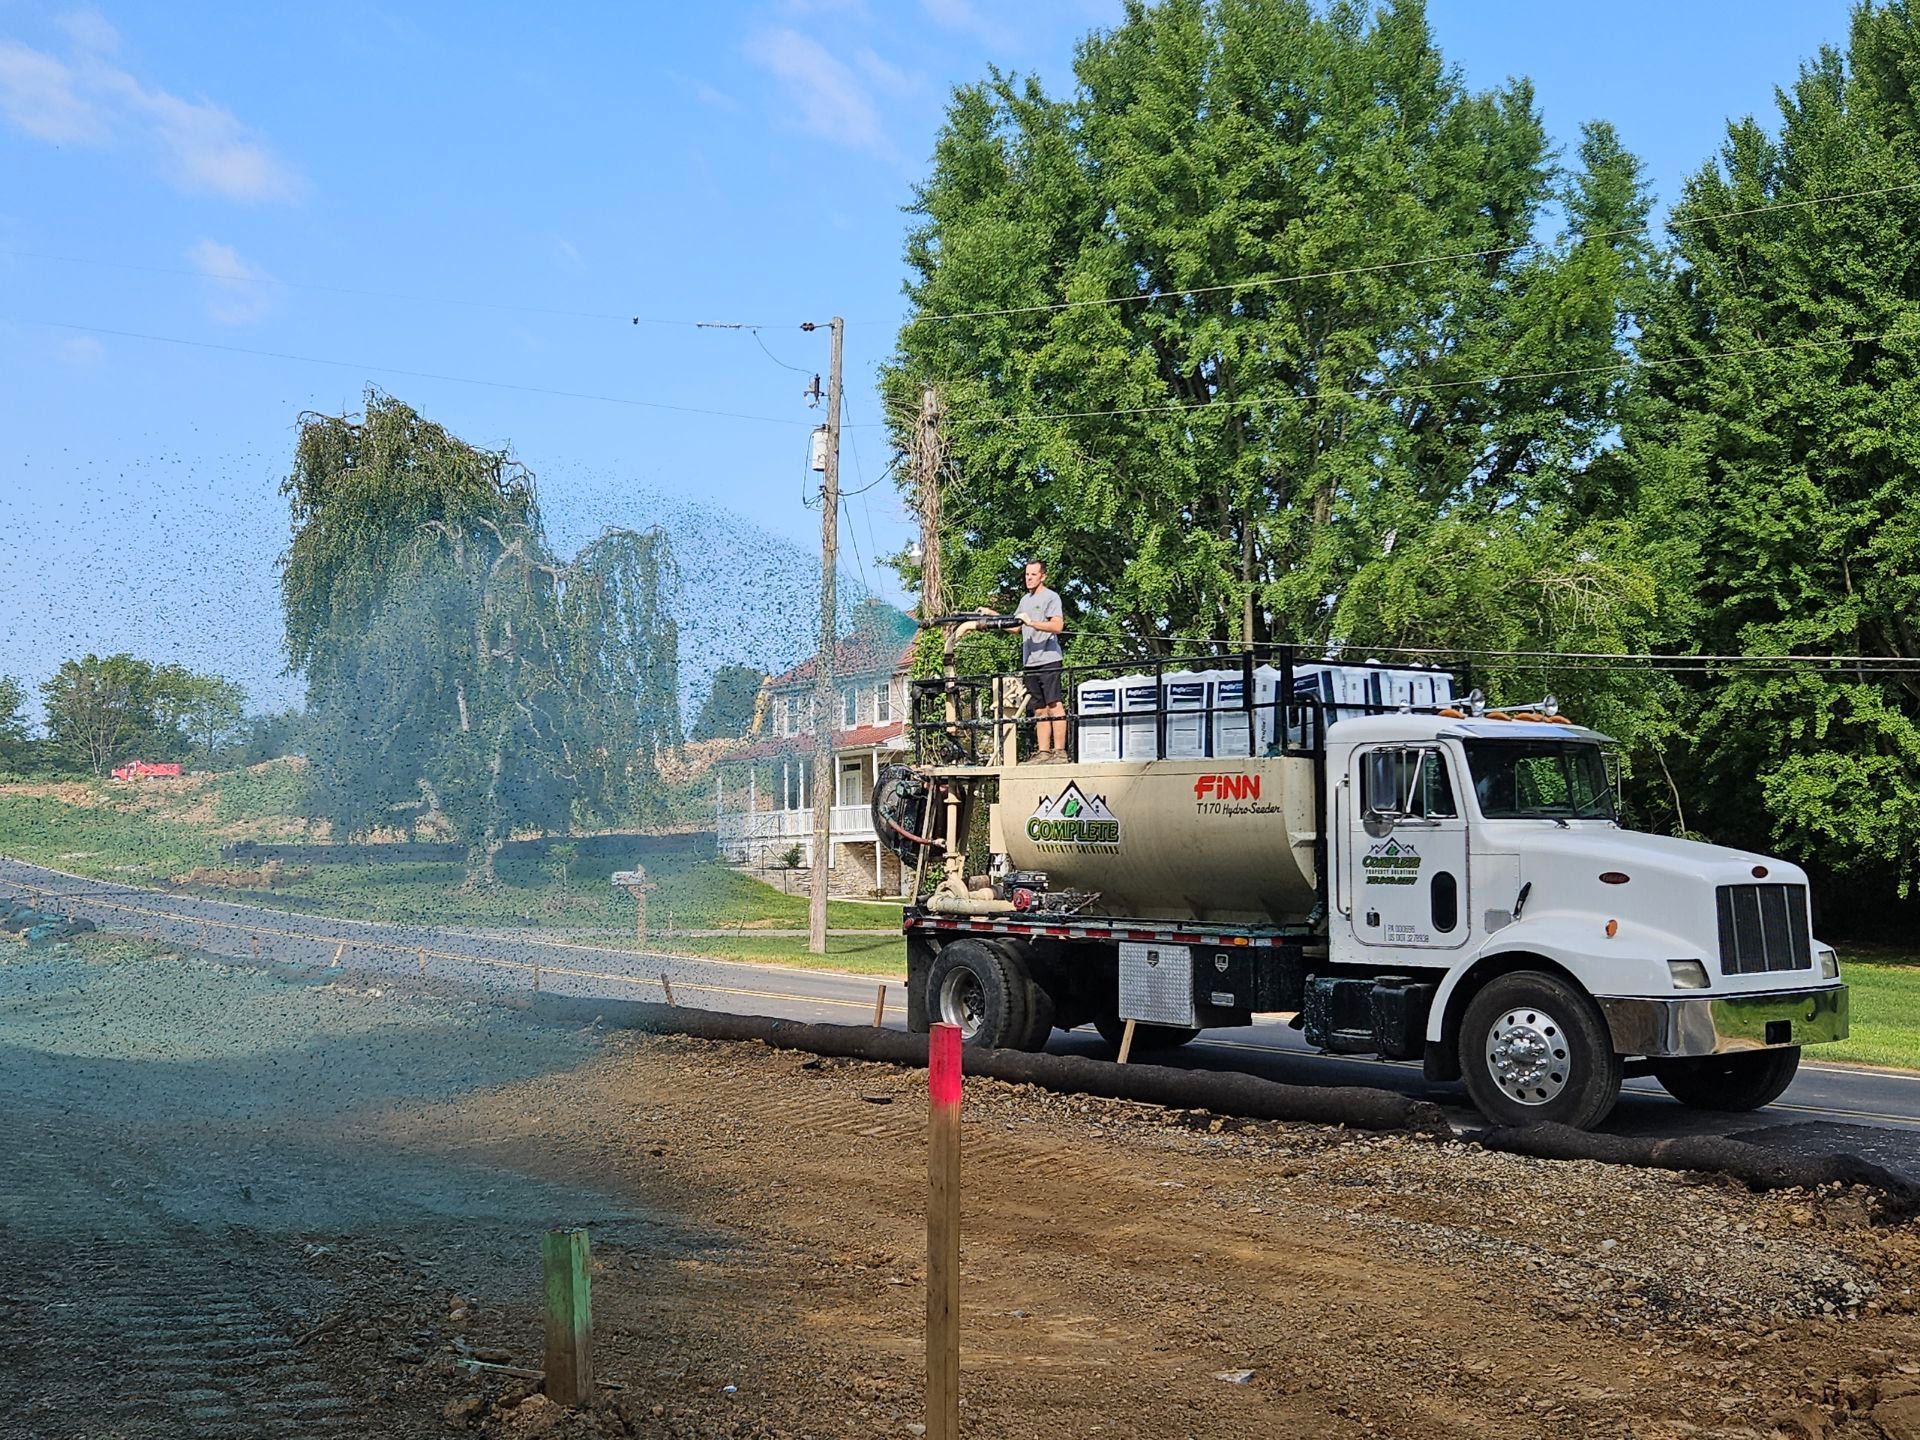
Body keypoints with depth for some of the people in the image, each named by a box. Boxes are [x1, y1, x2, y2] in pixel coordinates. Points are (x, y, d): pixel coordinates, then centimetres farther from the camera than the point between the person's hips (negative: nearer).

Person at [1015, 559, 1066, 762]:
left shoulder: (1051, 597, -2)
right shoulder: (1025, 600, 22)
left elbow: (1057, 626, -14)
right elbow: (1017, 627, 28)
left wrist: (1031, 622, -21)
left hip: (1048, 659, -8)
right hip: (1029, 662, 8)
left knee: (1053, 705, -10)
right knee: (1039, 709, 6)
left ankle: (1059, 751, -12)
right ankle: (1042, 752, 6)